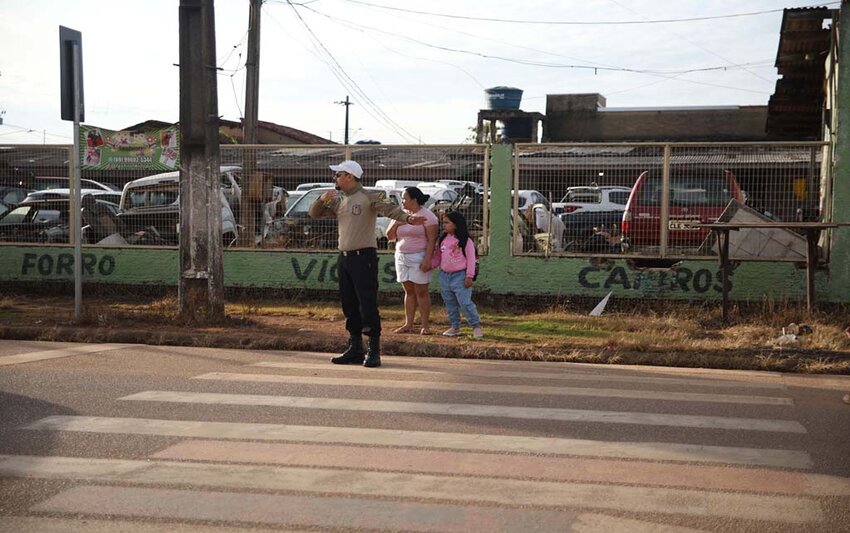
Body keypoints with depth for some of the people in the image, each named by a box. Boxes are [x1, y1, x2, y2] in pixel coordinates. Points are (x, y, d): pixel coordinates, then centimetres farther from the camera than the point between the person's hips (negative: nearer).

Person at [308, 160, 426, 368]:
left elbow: (389, 208, -21)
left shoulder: (369, 197, -6)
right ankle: (355, 349, 20)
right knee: (349, 306, 11)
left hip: (364, 257, -7)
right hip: (344, 257, 7)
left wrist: (408, 218, -40)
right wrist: (322, 199, -1)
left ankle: (374, 351, -2)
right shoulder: (338, 201, 15)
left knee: (368, 305, -8)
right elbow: (314, 214, 20)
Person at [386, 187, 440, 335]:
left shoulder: (427, 216, -7)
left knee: (421, 292, -4)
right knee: (409, 291, 8)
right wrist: (396, 223, -6)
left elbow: (432, 239, -13)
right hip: (401, 257, 6)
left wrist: (427, 259, -21)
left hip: (419, 258, -6)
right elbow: (390, 235, 12)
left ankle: (425, 326, 1)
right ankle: (408, 324, 10)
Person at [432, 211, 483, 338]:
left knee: (465, 303, -11)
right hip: (444, 276, 7)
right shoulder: (442, 239, 9)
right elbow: (437, 258, 13)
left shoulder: (465, 240, -8)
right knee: (450, 304, 13)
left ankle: (476, 326, 1)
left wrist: (469, 276, -14)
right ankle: (455, 327, 24)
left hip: (460, 276, -7)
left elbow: (471, 258, -9)